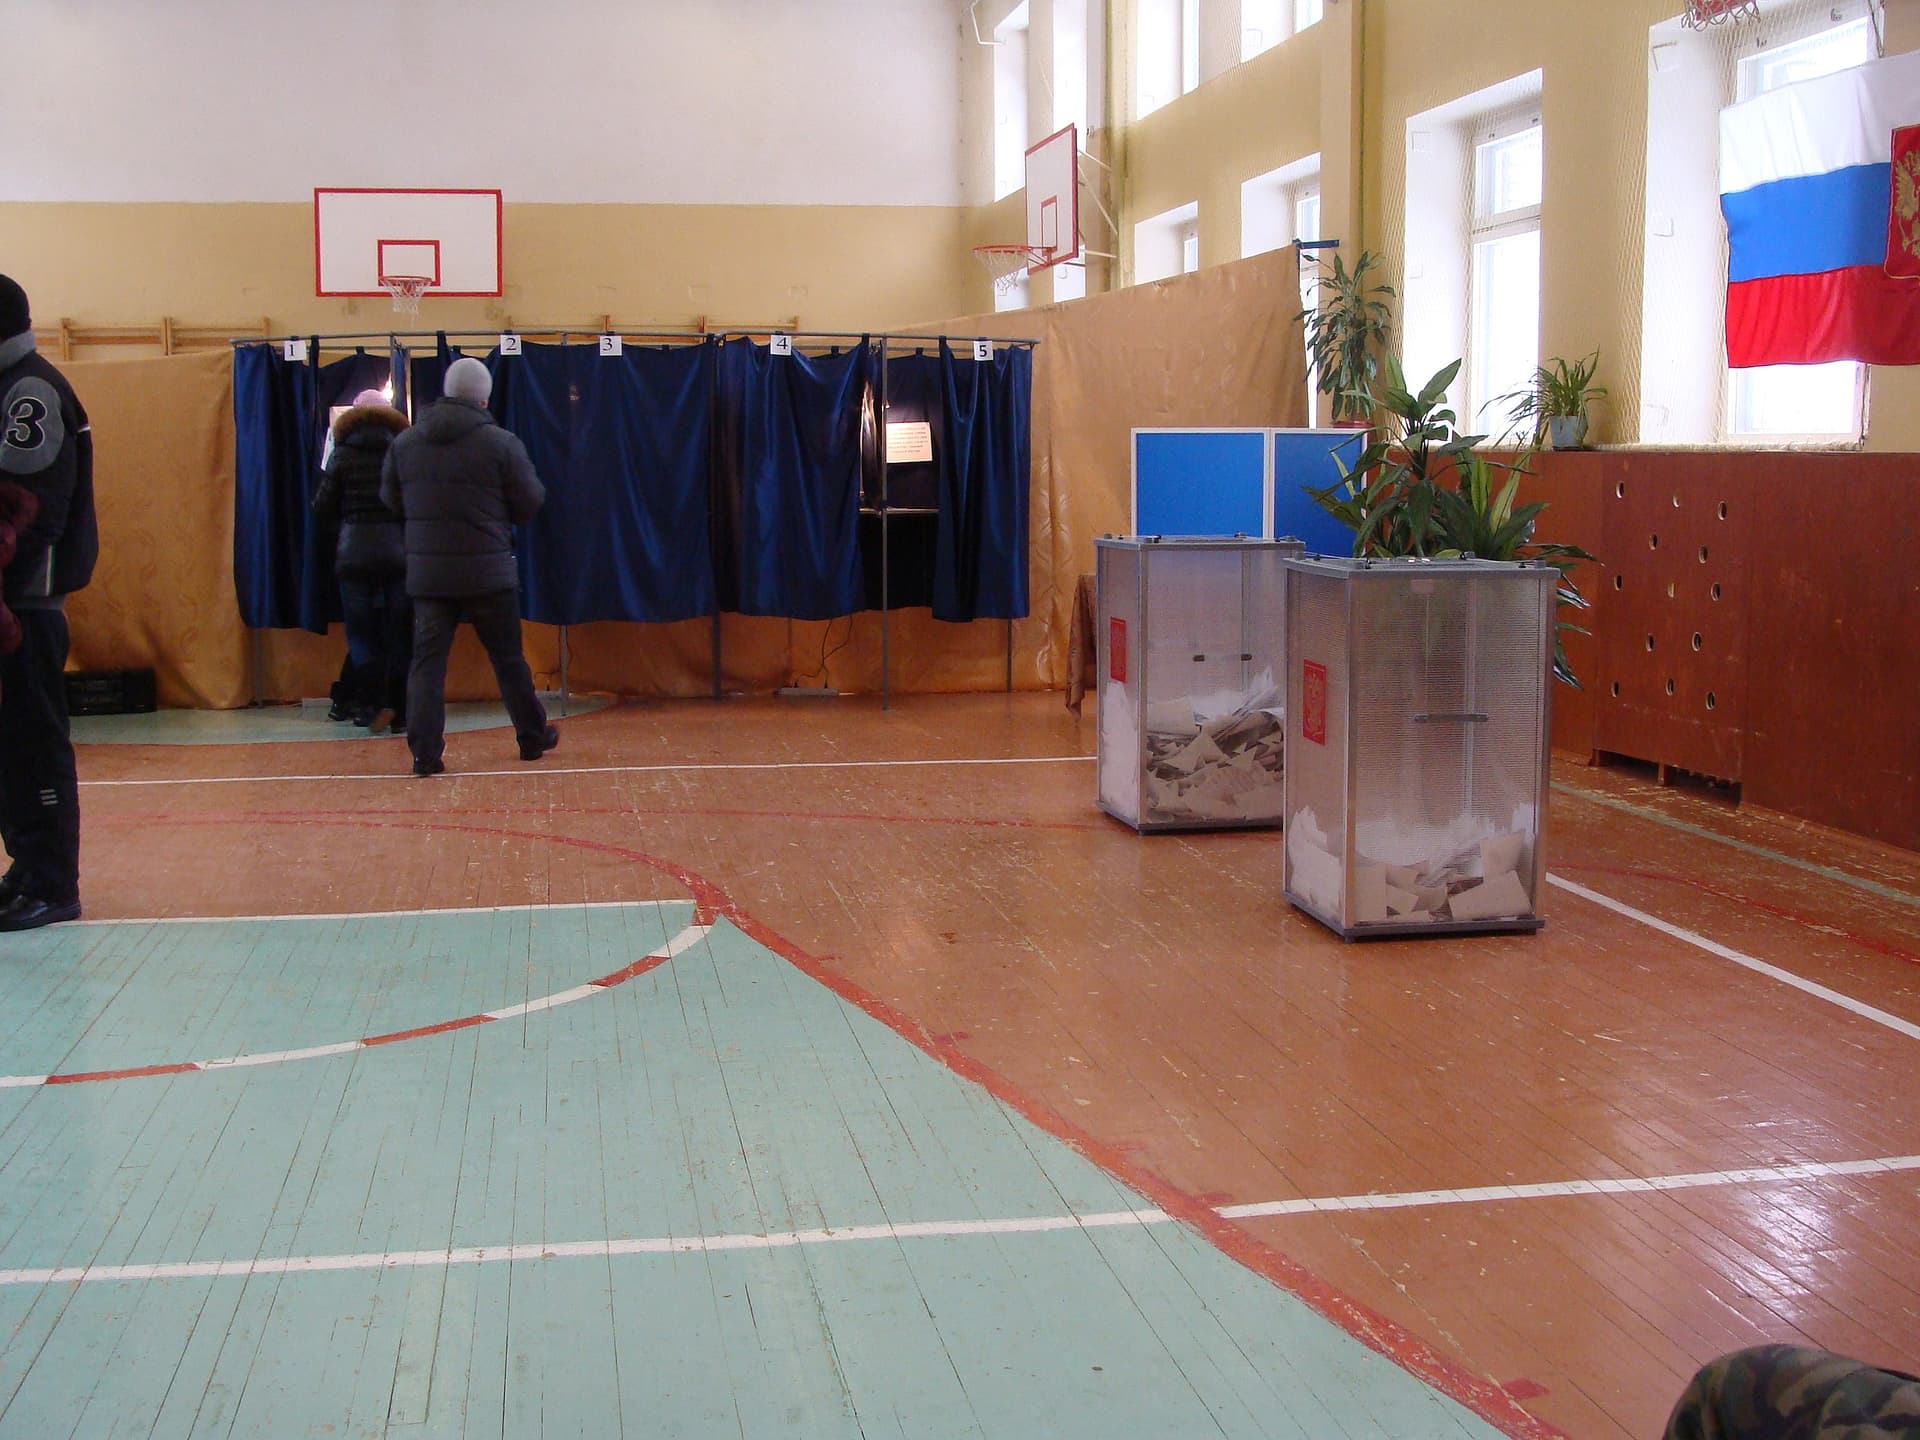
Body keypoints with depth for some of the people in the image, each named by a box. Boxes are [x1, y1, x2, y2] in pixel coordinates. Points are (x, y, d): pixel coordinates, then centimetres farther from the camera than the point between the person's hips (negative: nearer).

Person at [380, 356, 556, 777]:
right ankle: (532, 736, 24)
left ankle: (424, 750, -3)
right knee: (508, 657, 12)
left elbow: (391, 501, 11)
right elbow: (530, 503, -4)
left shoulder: (404, 443, 2)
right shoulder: (501, 443, -9)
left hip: (426, 572, 2)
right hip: (488, 572, -2)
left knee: (427, 659, 4)